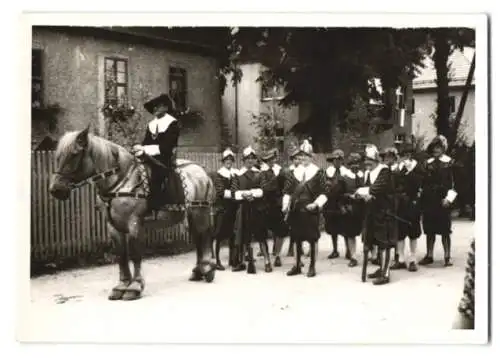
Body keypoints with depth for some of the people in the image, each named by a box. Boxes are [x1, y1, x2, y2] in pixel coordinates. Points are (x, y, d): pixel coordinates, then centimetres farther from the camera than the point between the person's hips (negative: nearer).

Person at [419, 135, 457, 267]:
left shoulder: (449, 163, -2)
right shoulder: (428, 163, 12)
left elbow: (453, 183, -7)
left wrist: (449, 198, -16)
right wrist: (421, 195, 9)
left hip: (442, 202, -4)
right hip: (429, 201, 5)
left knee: (445, 231, 0)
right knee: (429, 230, 8)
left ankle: (448, 257, 7)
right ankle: (429, 256, 16)